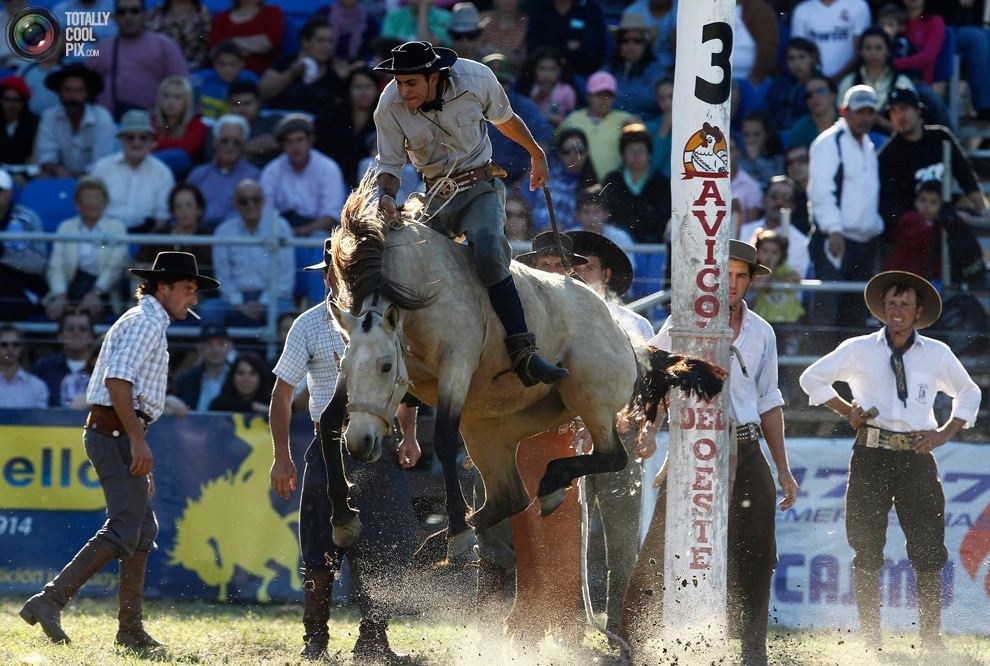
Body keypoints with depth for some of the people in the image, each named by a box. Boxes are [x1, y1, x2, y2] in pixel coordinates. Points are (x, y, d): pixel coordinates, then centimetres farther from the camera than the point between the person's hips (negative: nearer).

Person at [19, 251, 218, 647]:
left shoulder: (149, 324, 24)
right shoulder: (146, 321, -9)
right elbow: (117, 380, -21)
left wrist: (141, 465, 25)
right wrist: (138, 441, -25)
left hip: (115, 434, 11)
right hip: (116, 434, -11)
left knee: (143, 529, 13)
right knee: (123, 530, -16)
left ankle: (131, 630, 15)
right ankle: (49, 601, -21)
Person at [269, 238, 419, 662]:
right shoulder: (309, 326, -1)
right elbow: (283, 393, 1)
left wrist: (409, 435, 3)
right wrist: (282, 457, -5)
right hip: (331, 447, -2)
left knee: (388, 547, -5)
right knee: (322, 549, 2)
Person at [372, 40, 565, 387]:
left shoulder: (476, 79, -12)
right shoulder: (390, 107, -12)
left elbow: (505, 119, 8)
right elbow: (390, 164, -4)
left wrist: (537, 154, 25)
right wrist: (387, 197, -27)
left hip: (481, 186, -3)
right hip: (436, 196, 3)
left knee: (489, 253, -29)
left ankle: (522, 352, -33)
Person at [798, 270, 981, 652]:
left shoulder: (937, 355, 8)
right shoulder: (859, 351, 5)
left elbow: (969, 394, 22)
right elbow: (812, 378, 16)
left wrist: (946, 433, 8)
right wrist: (847, 410, 5)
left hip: (917, 459, 1)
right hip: (871, 457, -1)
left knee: (929, 550, -5)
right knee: (867, 551, 1)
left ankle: (930, 636, 2)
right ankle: (870, 638, 7)